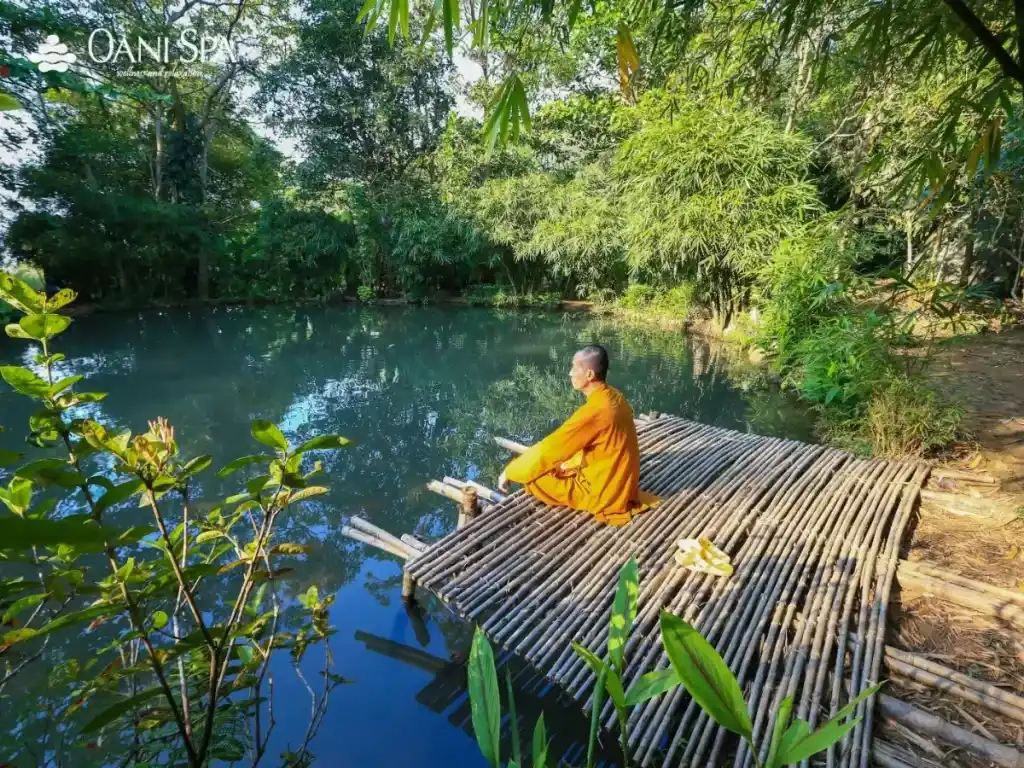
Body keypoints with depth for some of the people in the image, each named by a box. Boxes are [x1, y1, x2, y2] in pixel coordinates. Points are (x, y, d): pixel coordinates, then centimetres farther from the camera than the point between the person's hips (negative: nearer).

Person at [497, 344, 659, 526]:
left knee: (534, 479, -4)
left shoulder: (593, 410, -29)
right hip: (619, 483, 9)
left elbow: (549, 449, -23)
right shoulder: (614, 396, -2)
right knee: (555, 466, 21)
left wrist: (510, 472, -11)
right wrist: (570, 463, 10)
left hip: (603, 493, -8)